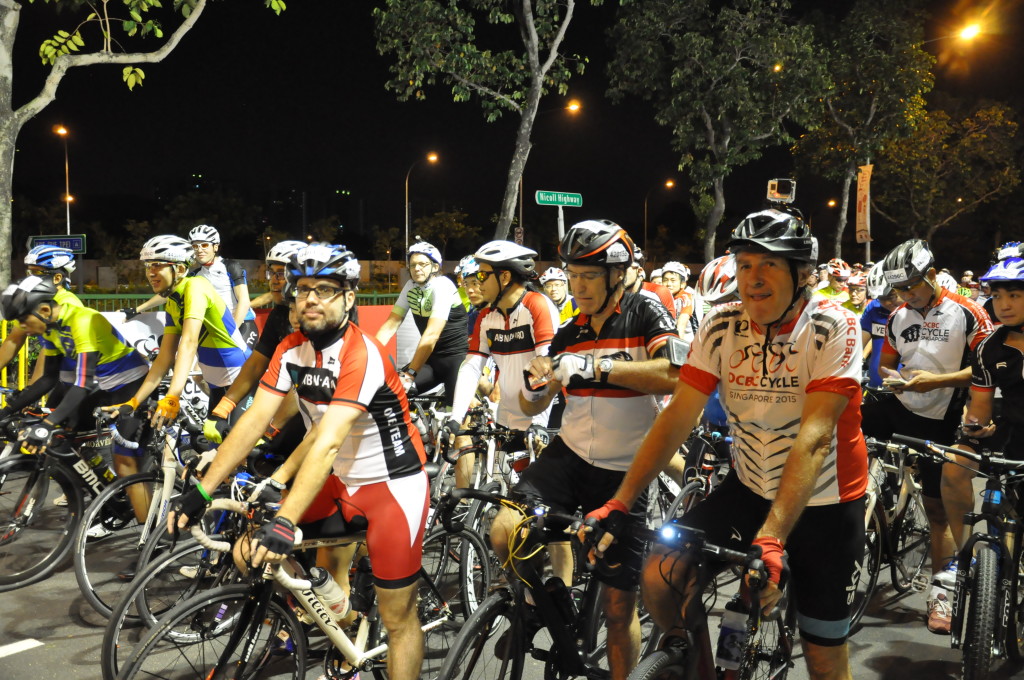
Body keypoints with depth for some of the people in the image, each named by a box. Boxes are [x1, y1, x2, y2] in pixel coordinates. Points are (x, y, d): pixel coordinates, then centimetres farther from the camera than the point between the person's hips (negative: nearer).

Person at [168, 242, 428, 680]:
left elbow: (327, 443, -34)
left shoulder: (362, 355, -25)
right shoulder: (291, 349, -4)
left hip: (393, 486, -7)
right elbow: (253, 421, -7)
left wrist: (285, 523, -41)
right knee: (249, 549, -2)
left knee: (397, 620, -1)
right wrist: (200, 492, -14)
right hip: (340, 483, 7)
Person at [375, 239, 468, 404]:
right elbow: (390, 326, -4)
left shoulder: (442, 286, -19)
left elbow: (432, 334, -29)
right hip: (432, 357, 6)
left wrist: (409, 374, -34)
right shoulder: (411, 286, 0)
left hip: (457, 357, -6)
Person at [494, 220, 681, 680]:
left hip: (623, 472, -3)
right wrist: (533, 388, -14)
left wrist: (596, 367, -31)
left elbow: (672, 377, -25)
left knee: (619, 607, 3)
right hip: (569, 455, 4)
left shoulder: (645, 314, -6)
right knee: (506, 534, -22)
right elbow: (533, 407, 10)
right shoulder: (569, 335, 8)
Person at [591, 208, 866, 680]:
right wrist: (618, 506, -22)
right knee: (660, 578, -13)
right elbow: (677, 417, -12)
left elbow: (813, 437, -30)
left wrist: (770, 541, -40)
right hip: (749, 488, 3)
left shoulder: (832, 328, -19)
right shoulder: (721, 325, -9)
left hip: (823, 502, -3)